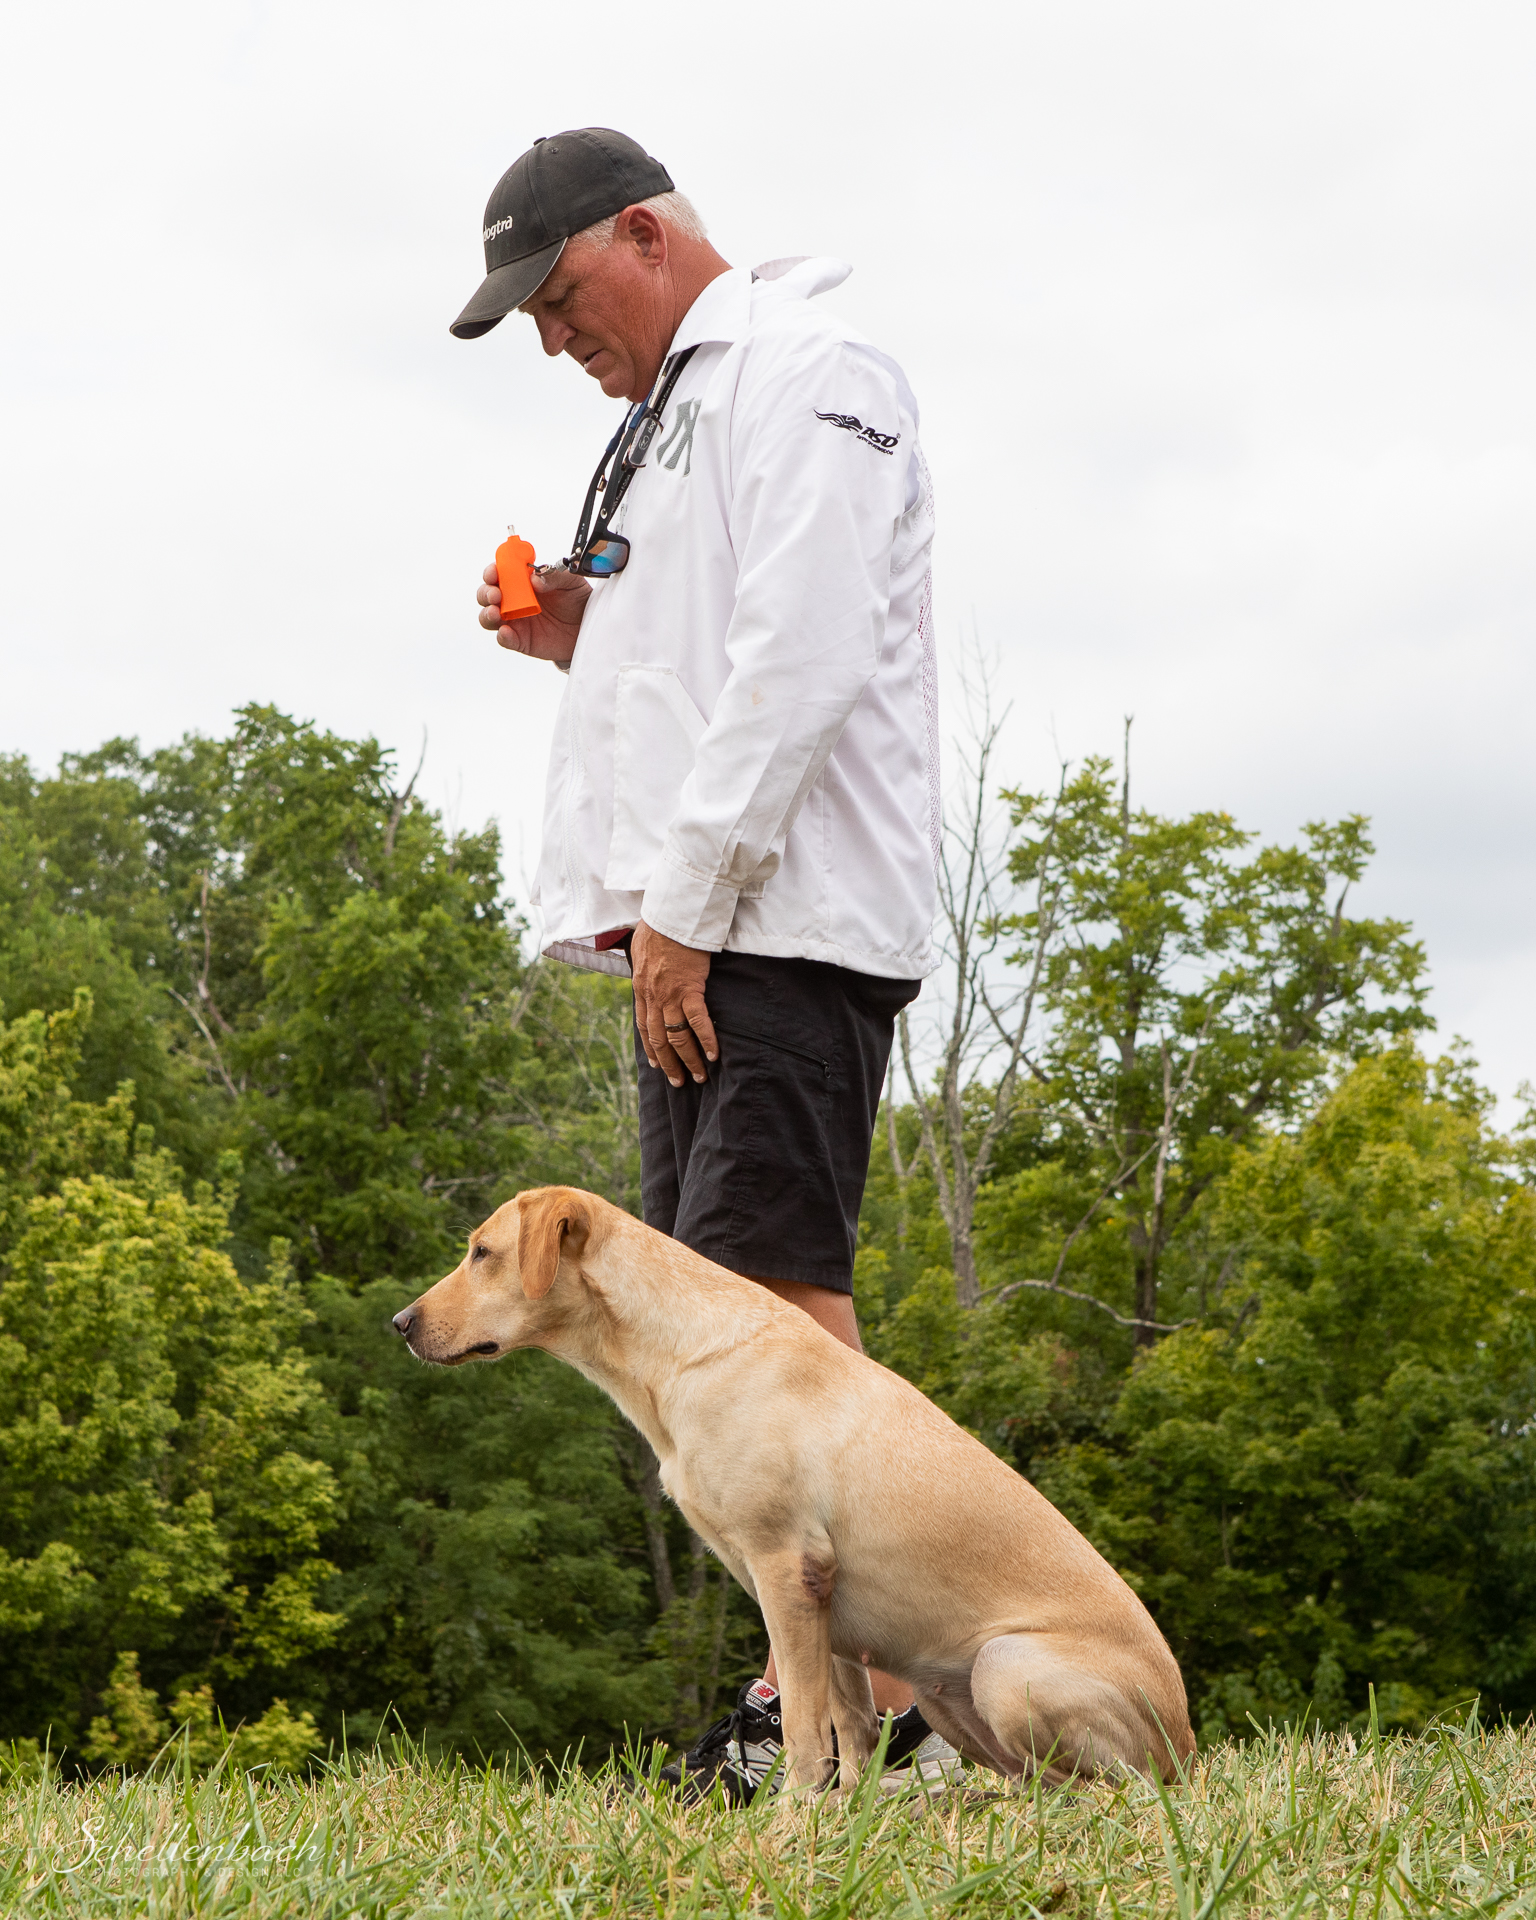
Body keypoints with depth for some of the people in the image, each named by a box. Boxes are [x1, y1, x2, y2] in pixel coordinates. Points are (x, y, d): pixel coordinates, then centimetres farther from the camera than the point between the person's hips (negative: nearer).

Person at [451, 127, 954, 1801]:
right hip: (697, 936, 10)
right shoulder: (672, 414, 26)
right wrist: (581, 638, 11)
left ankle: (883, 1705, -16)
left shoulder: (801, 373, -5)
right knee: (725, 1304, 7)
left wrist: (685, 900, -19)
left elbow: (806, 657, -17)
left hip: (789, 922, -10)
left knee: (775, 1288, -15)